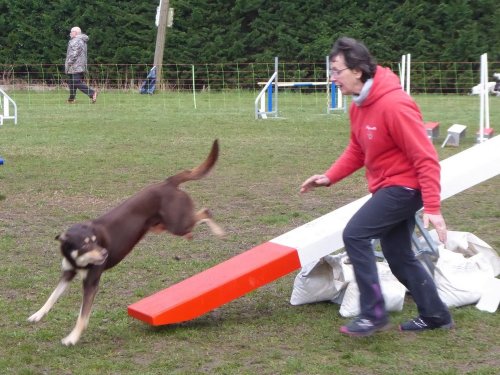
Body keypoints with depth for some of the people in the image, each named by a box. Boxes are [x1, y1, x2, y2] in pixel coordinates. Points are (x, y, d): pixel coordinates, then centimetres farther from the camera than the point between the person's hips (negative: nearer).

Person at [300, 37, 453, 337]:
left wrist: (433, 207, -26)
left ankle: (373, 313, -6)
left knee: (355, 235, -14)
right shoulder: (359, 105, 5)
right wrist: (330, 177, 2)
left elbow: (426, 158, -24)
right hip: (388, 187, 10)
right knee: (399, 255, 14)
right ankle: (435, 315, 26)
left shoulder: (393, 104, -24)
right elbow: (357, 151, 16)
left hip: (404, 186, -10)